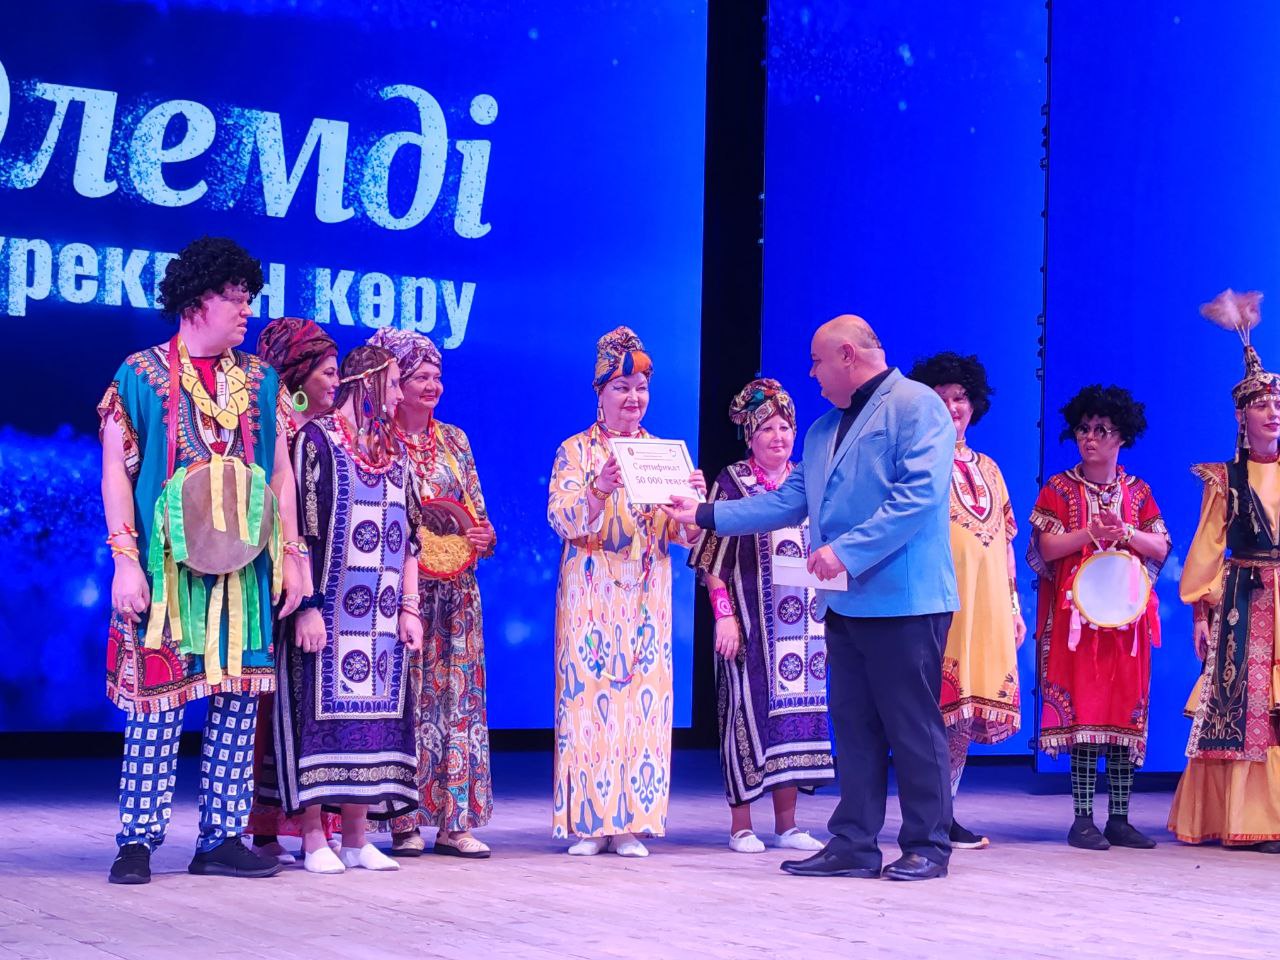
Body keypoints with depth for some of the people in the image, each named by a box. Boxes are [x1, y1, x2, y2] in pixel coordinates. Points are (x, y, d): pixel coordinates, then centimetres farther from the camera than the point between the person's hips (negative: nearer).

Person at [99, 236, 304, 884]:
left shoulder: (259, 380, 13)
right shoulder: (142, 375, 2)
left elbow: (280, 472, 15)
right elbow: (116, 471, -1)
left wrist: (291, 556, 8)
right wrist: (126, 559, -10)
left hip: (244, 566, 4)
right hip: (167, 564, -4)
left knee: (238, 698, 3)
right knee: (157, 700, -5)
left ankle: (222, 838, 9)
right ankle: (138, 840, 2)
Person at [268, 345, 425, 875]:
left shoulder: (394, 452, 16)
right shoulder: (316, 439, -4)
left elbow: (408, 535, 17)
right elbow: (299, 527, -10)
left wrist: (409, 607, 9)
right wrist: (306, 606, -17)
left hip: (381, 615, 6)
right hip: (329, 609, -6)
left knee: (372, 712, 4)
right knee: (322, 711, -5)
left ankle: (356, 839, 9)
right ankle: (314, 840, -1)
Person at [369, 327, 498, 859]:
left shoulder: (454, 440, 14)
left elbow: (478, 512, 16)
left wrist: (485, 535, -5)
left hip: (456, 587, 5)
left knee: (458, 694, 1)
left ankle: (455, 820, 4)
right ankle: (406, 821, 0)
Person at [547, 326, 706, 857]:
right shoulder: (575, 450, 2)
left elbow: (682, 531, 5)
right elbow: (562, 519, -11)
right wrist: (599, 489, -29)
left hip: (646, 596, 3)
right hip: (589, 595, -3)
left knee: (643, 699, 0)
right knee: (589, 697, -5)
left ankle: (629, 822, 4)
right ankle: (588, 822, 0)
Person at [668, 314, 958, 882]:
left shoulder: (916, 406, -7)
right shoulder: (824, 428, 21)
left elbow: (919, 495, -19)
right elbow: (789, 502, 21)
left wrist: (848, 550, -22)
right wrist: (705, 515, 16)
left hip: (904, 600, -8)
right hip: (847, 603, 9)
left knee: (912, 728, -2)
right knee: (853, 727, 9)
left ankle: (927, 846, 5)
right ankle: (854, 844, 12)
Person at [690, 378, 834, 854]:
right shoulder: (732, 483, 0)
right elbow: (712, 559, -4)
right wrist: (724, 614, -13)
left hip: (803, 621, 4)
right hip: (751, 619, -4)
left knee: (796, 707, 4)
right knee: (749, 708, -4)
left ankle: (787, 823, 11)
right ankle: (741, 825, 2)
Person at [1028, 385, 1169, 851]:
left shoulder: (1138, 492, 12)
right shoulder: (1059, 489, 5)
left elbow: (1160, 549, 5)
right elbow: (1046, 547, -5)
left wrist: (1125, 533, -11)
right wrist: (1090, 533, -16)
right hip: (1075, 614, -3)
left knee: (1125, 708, 0)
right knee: (1081, 708, -8)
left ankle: (1119, 817, 4)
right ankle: (1083, 818, -6)